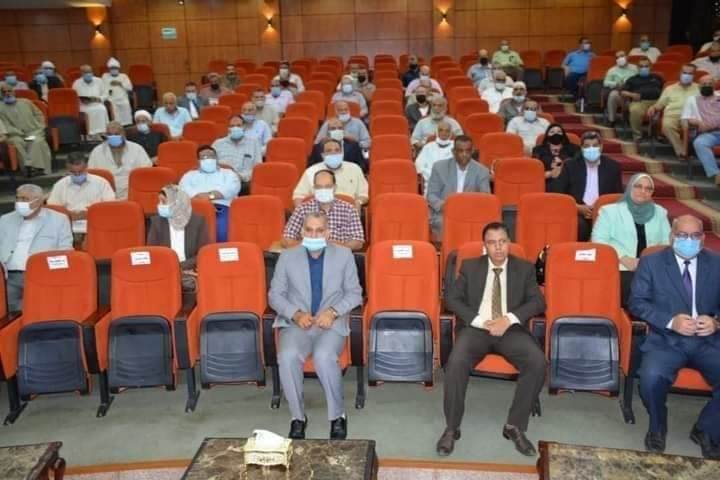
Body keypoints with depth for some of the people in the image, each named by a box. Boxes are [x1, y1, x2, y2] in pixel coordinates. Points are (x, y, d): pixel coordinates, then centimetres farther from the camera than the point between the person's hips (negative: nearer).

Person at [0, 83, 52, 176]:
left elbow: (39, 115, 18)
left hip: (34, 132, 1)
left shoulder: (26, 102, 15)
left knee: (38, 141, -32)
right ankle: (29, 167, -43)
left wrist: (40, 129, 1)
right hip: (17, 135, -1)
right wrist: (22, 134, -14)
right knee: (18, 142, -35)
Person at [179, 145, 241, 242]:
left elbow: (233, 187, 4)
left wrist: (211, 195, -10)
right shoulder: (190, 175, 29)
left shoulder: (228, 173, 27)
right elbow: (185, 189, 6)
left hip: (222, 208, -1)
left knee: (222, 230, -35)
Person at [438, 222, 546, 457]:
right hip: (476, 327, -1)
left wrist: (509, 319, -15)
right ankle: (451, 428, -15)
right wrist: (481, 321, -11)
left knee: (538, 362, -28)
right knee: (456, 363, -31)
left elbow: (538, 302, 3)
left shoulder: (525, 268, 12)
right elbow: (452, 298, 3)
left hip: (511, 329, 1)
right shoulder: (470, 266, 11)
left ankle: (515, 426, -11)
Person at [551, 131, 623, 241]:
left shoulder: (613, 166, 12)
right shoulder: (570, 165, 7)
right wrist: (579, 208, -11)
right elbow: (557, 193, 3)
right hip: (576, 212, -1)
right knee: (579, 225, -35)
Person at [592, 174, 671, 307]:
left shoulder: (660, 212, 23)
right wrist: (624, 259, -12)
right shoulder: (610, 211, 11)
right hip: (622, 268, -3)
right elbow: (599, 240, 1)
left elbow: (668, 242, 17)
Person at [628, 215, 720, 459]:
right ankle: (657, 428, 3)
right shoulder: (651, 263, 3)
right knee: (652, 377, -31)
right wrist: (671, 321, -17)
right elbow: (637, 302, -3)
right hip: (666, 340, -2)